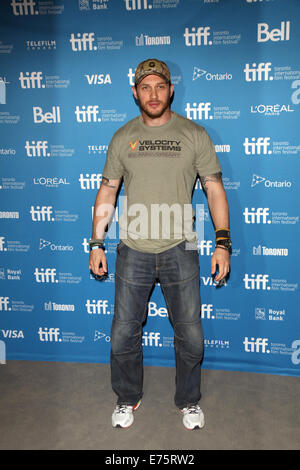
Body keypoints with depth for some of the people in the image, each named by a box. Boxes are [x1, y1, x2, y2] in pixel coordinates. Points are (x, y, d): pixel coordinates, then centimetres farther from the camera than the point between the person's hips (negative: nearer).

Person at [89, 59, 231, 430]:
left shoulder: (194, 134, 2)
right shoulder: (122, 138, 6)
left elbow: (214, 189, 0)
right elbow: (107, 192, 9)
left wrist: (222, 242, -8)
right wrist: (96, 243, 5)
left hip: (179, 250, -1)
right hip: (133, 251, 1)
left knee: (190, 336, 8)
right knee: (123, 334, 9)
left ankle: (189, 401, 34)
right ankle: (128, 399, 35)